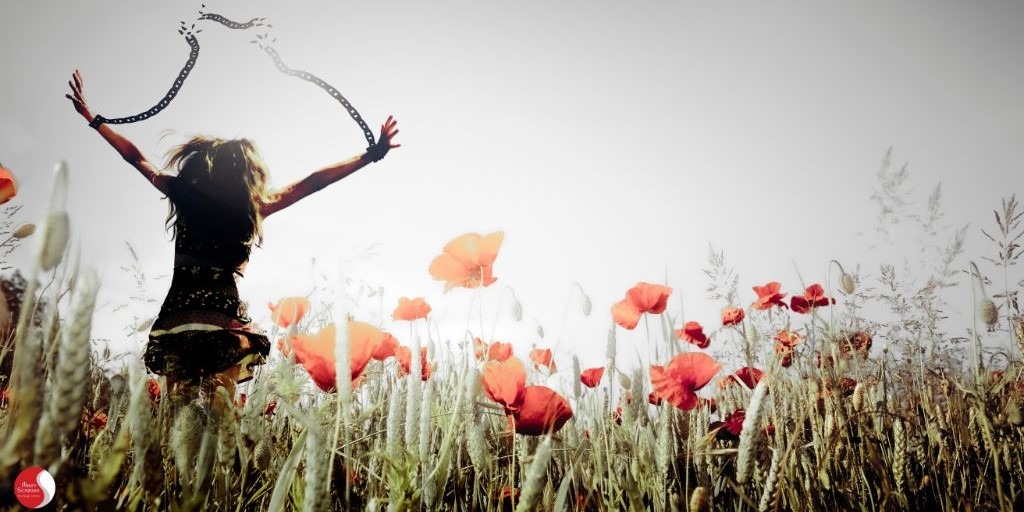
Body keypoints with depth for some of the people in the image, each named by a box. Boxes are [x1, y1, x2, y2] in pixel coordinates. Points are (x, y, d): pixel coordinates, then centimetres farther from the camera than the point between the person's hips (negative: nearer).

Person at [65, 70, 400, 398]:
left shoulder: (184, 194, 4)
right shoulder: (253, 208, -1)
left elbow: (136, 157, 16)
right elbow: (313, 182, 2)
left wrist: (92, 117, 30)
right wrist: (372, 154, 7)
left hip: (176, 319, 2)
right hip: (225, 319, -2)